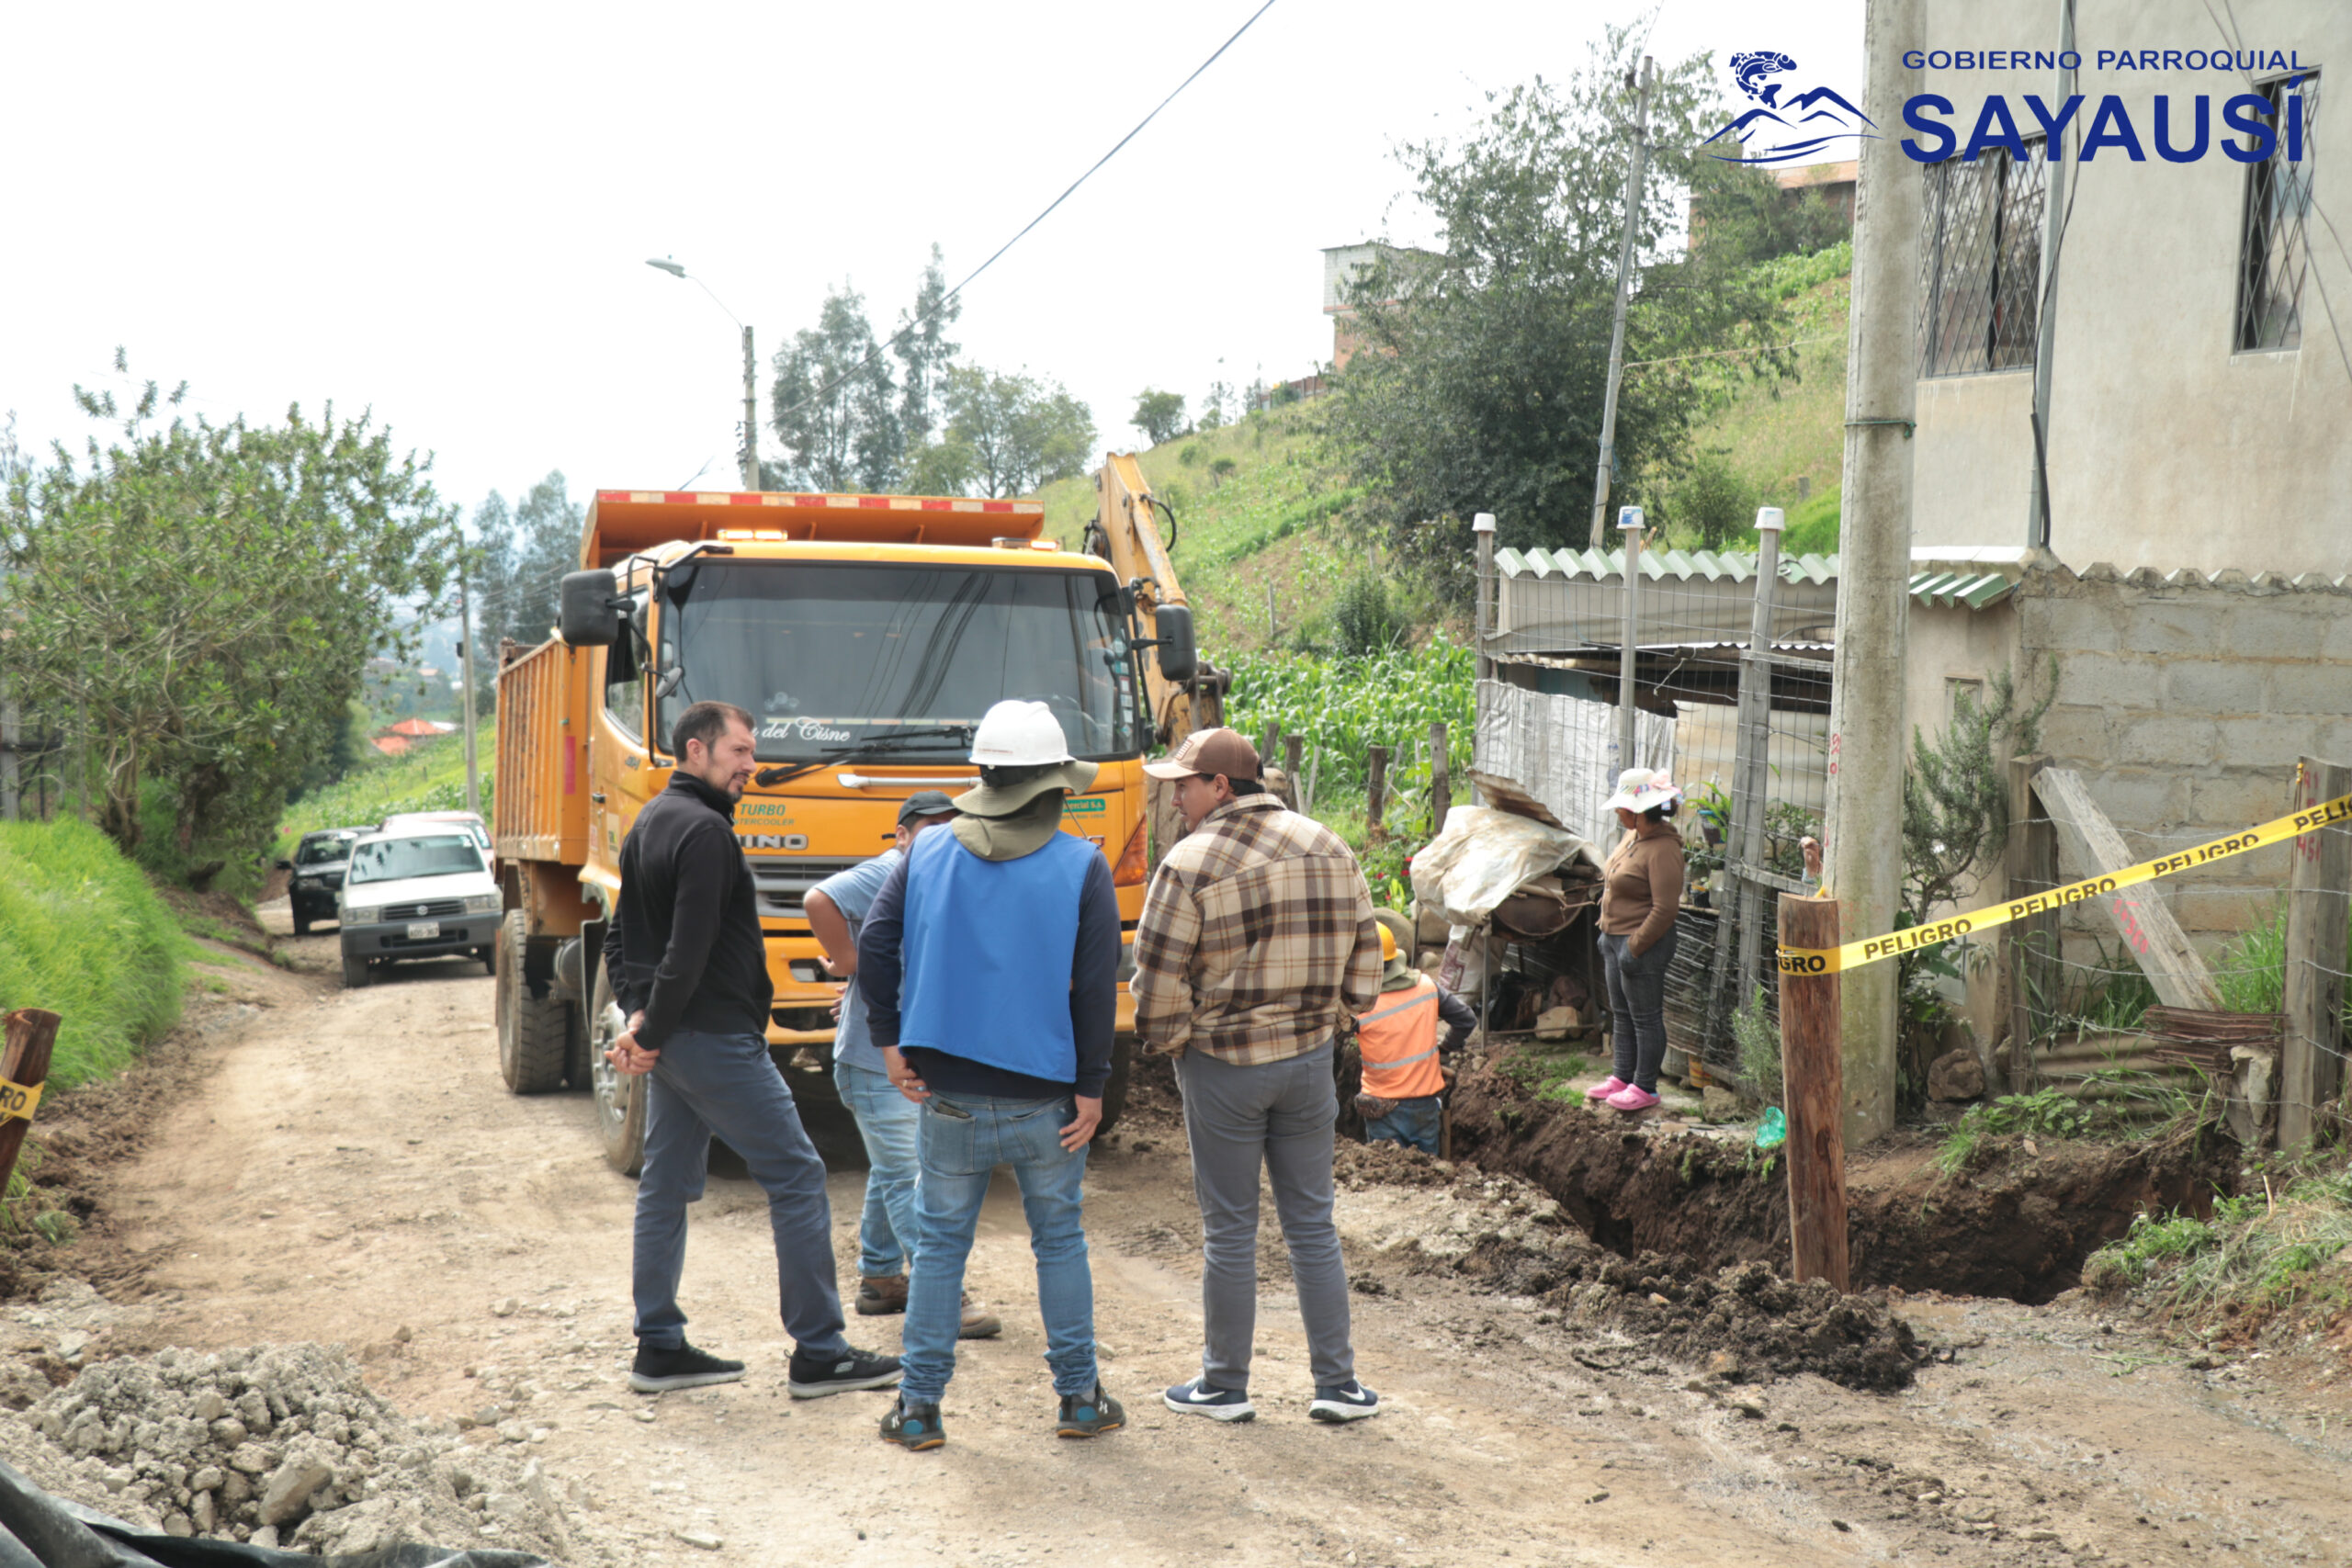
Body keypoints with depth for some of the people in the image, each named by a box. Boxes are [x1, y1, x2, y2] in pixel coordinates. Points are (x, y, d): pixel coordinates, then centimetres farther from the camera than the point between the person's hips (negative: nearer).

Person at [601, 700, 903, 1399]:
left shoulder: (650, 823, 15)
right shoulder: (704, 831, -16)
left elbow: (621, 939, 18)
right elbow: (689, 949, -23)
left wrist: (638, 1015, 6)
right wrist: (650, 1033, -14)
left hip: (670, 1042, 10)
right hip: (715, 1039, -10)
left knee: (665, 1188, 13)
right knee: (796, 1177, -4)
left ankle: (659, 1348, 18)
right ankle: (819, 1353, -1)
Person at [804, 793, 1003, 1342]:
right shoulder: (886, 875, -14)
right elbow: (819, 901, -29)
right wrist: (848, 963, -21)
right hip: (879, 1063, -9)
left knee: (892, 1172, 18)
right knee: (907, 1176, -7)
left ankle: (880, 1280, 29)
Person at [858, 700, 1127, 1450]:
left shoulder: (929, 851, 2)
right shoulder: (1081, 866, -5)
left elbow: (874, 944, -3)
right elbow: (1096, 984, -9)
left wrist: (890, 1041, 2)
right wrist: (1091, 1087, -5)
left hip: (947, 1093, 2)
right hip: (1043, 1095, -1)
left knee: (939, 1245, 10)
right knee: (1060, 1241, 13)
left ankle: (919, 1406, 11)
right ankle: (1079, 1396, 20)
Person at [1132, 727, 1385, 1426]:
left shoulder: (1192, 862, -13)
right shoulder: (1329, 849, 4)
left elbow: (1158, 982, -13)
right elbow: (1363, 958, 7)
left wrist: (1167, 1039, 4)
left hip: (1222, 1064, -4)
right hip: (1309, 1057, 4)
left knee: (1229, 1231, 6)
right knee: (1312, 1224, 12)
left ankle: (1224, 1386, 16)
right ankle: (1338, 1383, 14)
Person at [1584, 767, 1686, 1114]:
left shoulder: (1663, 850, -22)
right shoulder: (1633, 837, 7)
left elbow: (1665, 909, -24)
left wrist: (1634, 947, -22)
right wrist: (1608, 931, 18)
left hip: (1644, 944, -10)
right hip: (1616, 939, 10)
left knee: (1645, 1018, 3)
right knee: (1621, 1013, 19)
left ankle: (1645, 1087, 13)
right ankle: (1623, 1077, 31)